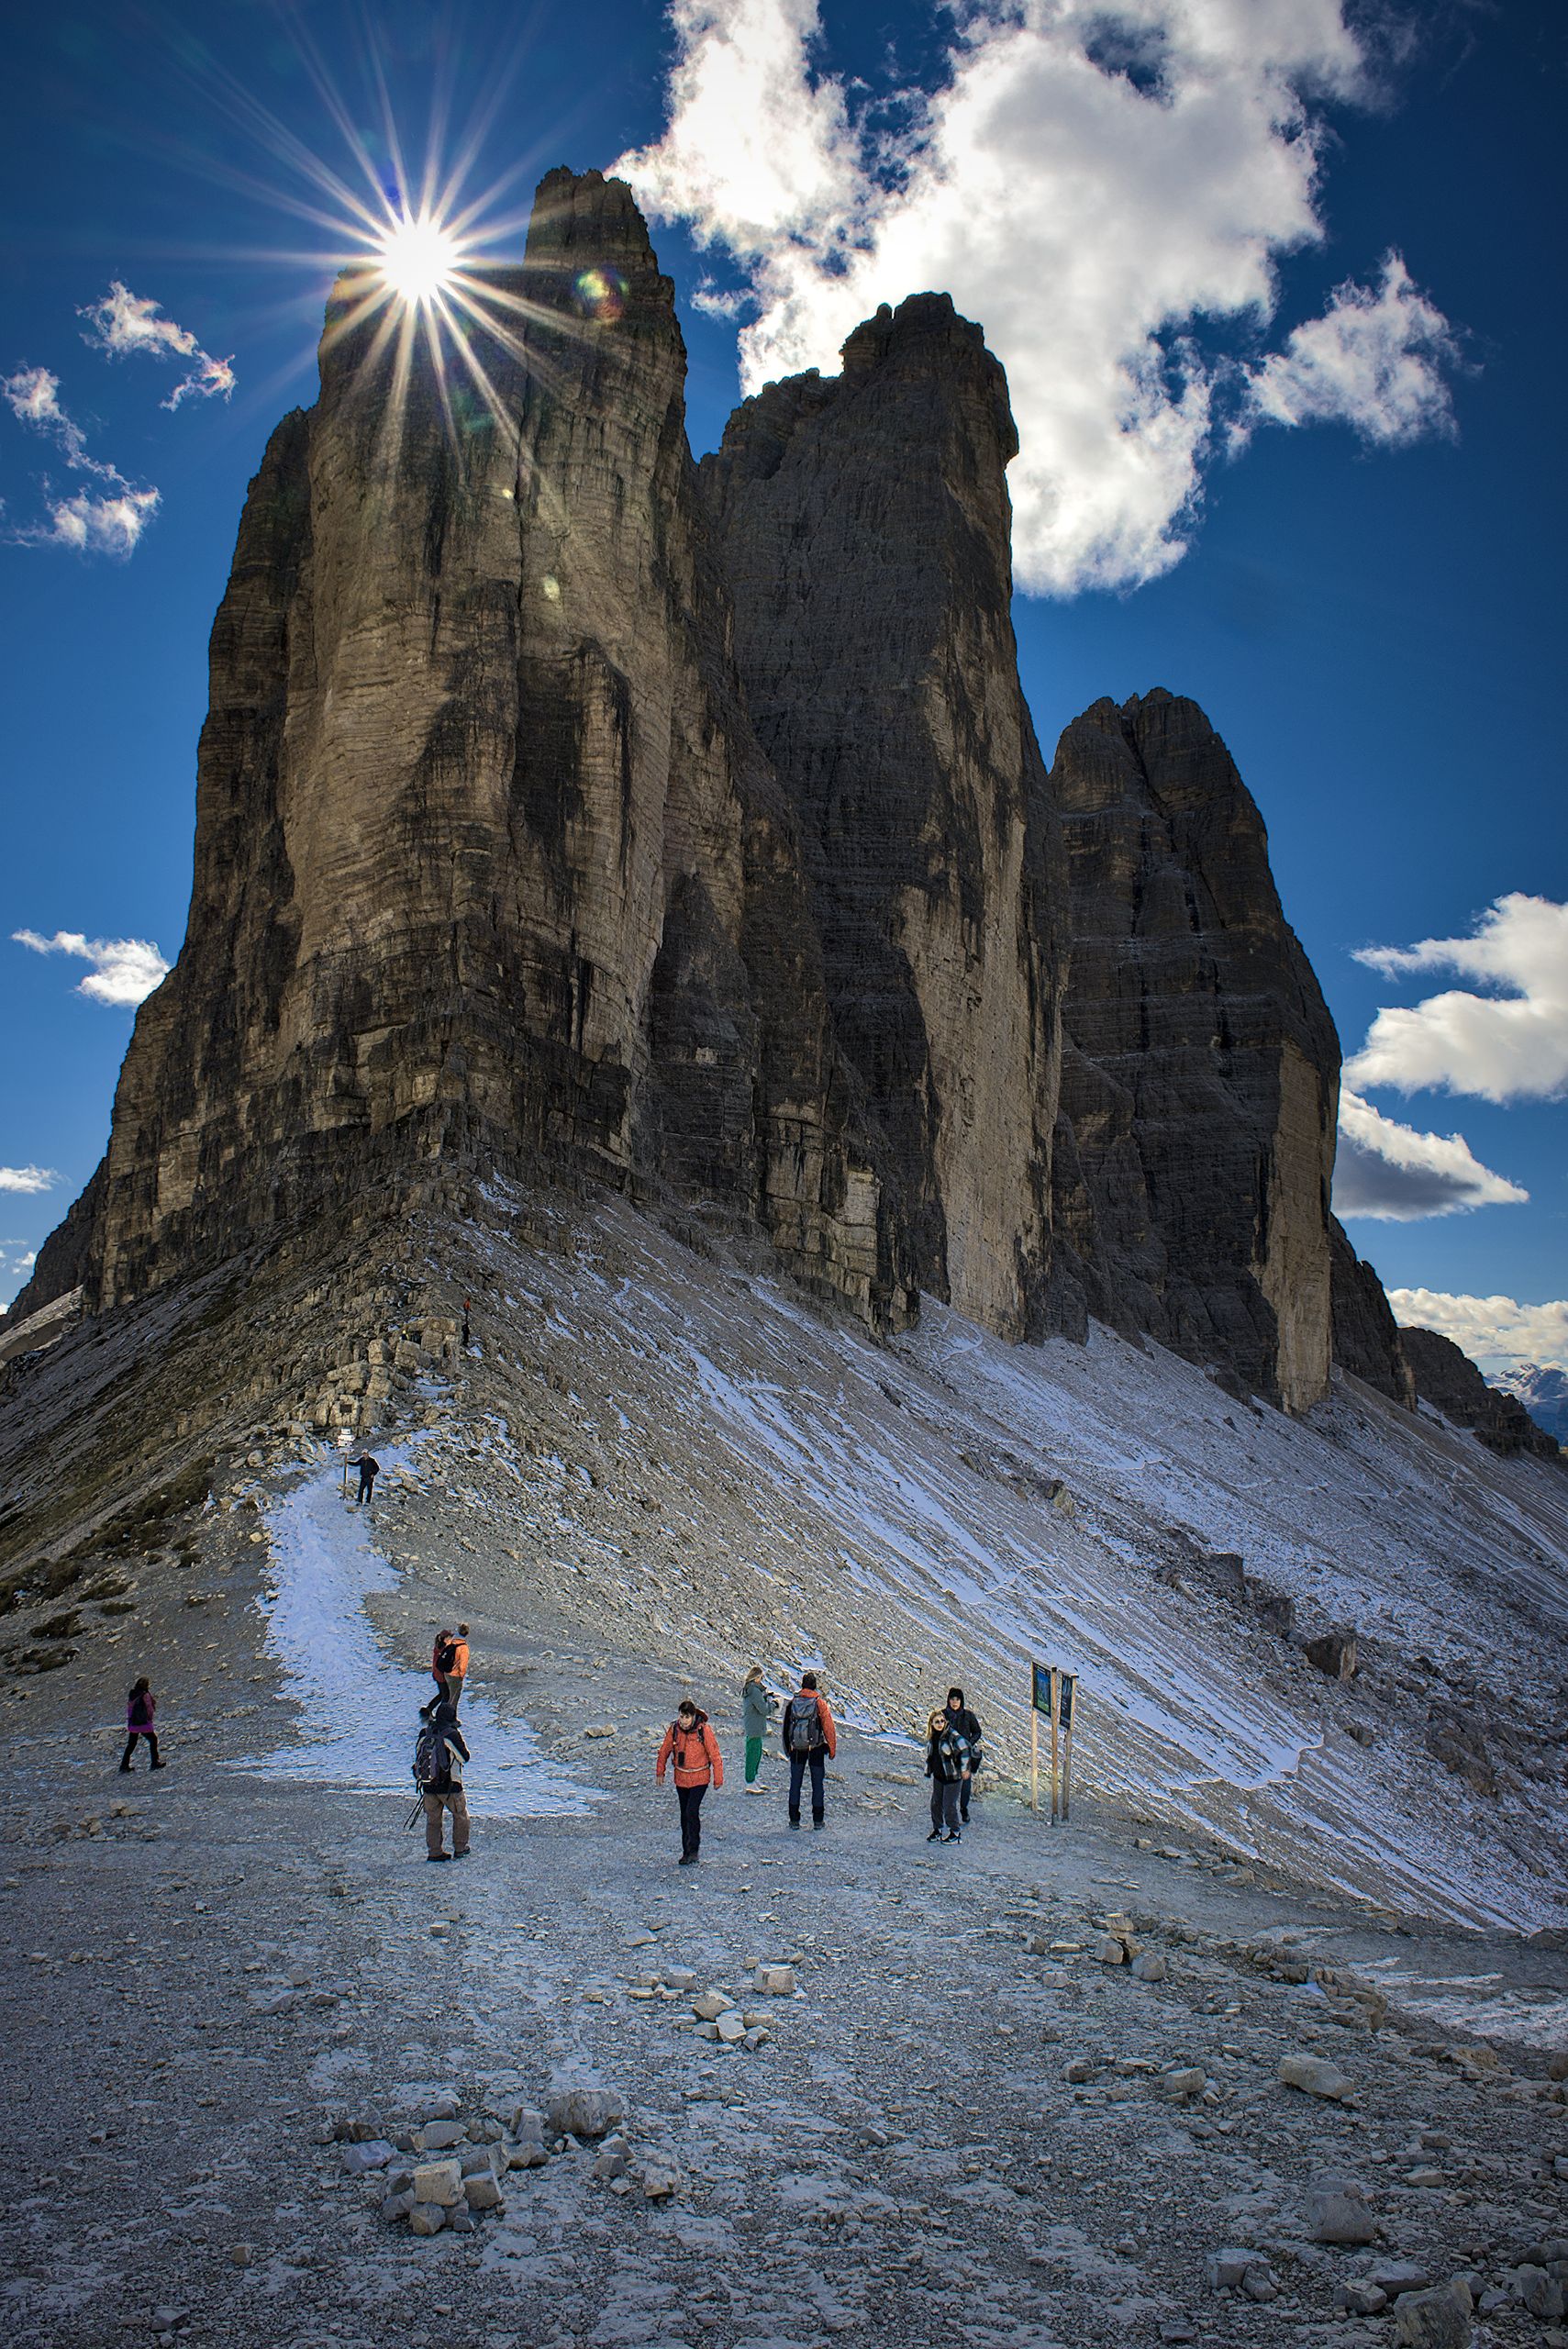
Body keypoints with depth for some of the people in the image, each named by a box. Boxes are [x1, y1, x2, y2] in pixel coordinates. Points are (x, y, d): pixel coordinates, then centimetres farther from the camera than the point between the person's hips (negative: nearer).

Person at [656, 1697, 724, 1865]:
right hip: (681, 1779, 4)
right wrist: (660, 1772, 13)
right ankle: (687, 1852, 21)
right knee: (685, 1815, 11)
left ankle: (694, 1850, -4)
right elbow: (664, 1751, 9)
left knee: (692, 1812, -16)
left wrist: (718, 1779, -5)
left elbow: (715, 1755, -8)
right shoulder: (674, 1729, -6)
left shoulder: (704, 1729, -15)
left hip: (699, 1779, -4)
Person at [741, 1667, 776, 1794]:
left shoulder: (747, 1689, 11)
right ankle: (750, 1785, 3)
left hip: (749, 1725, 10)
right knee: (753, 1754, -3)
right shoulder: (754, 1691, -21)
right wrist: (773, 1703, -3)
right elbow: (764, 1709, -20)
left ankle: (752, 1780, 29)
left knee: (757, 1753, 19)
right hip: (754, 1727, -10)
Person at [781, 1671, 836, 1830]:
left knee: (795, 1784, 10)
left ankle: (794, 1819, 9)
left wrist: (787, 1749, 18)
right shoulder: (820, 1703, -7)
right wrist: (832, 1749, 3)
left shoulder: (792, 1702, 2)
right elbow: (829, 1728, -6)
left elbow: (786, 1728, 9)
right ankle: (818, 1820, 8)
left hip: (796, 1750, 2)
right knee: (817, 1784, 8)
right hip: (816, 1750, -2)